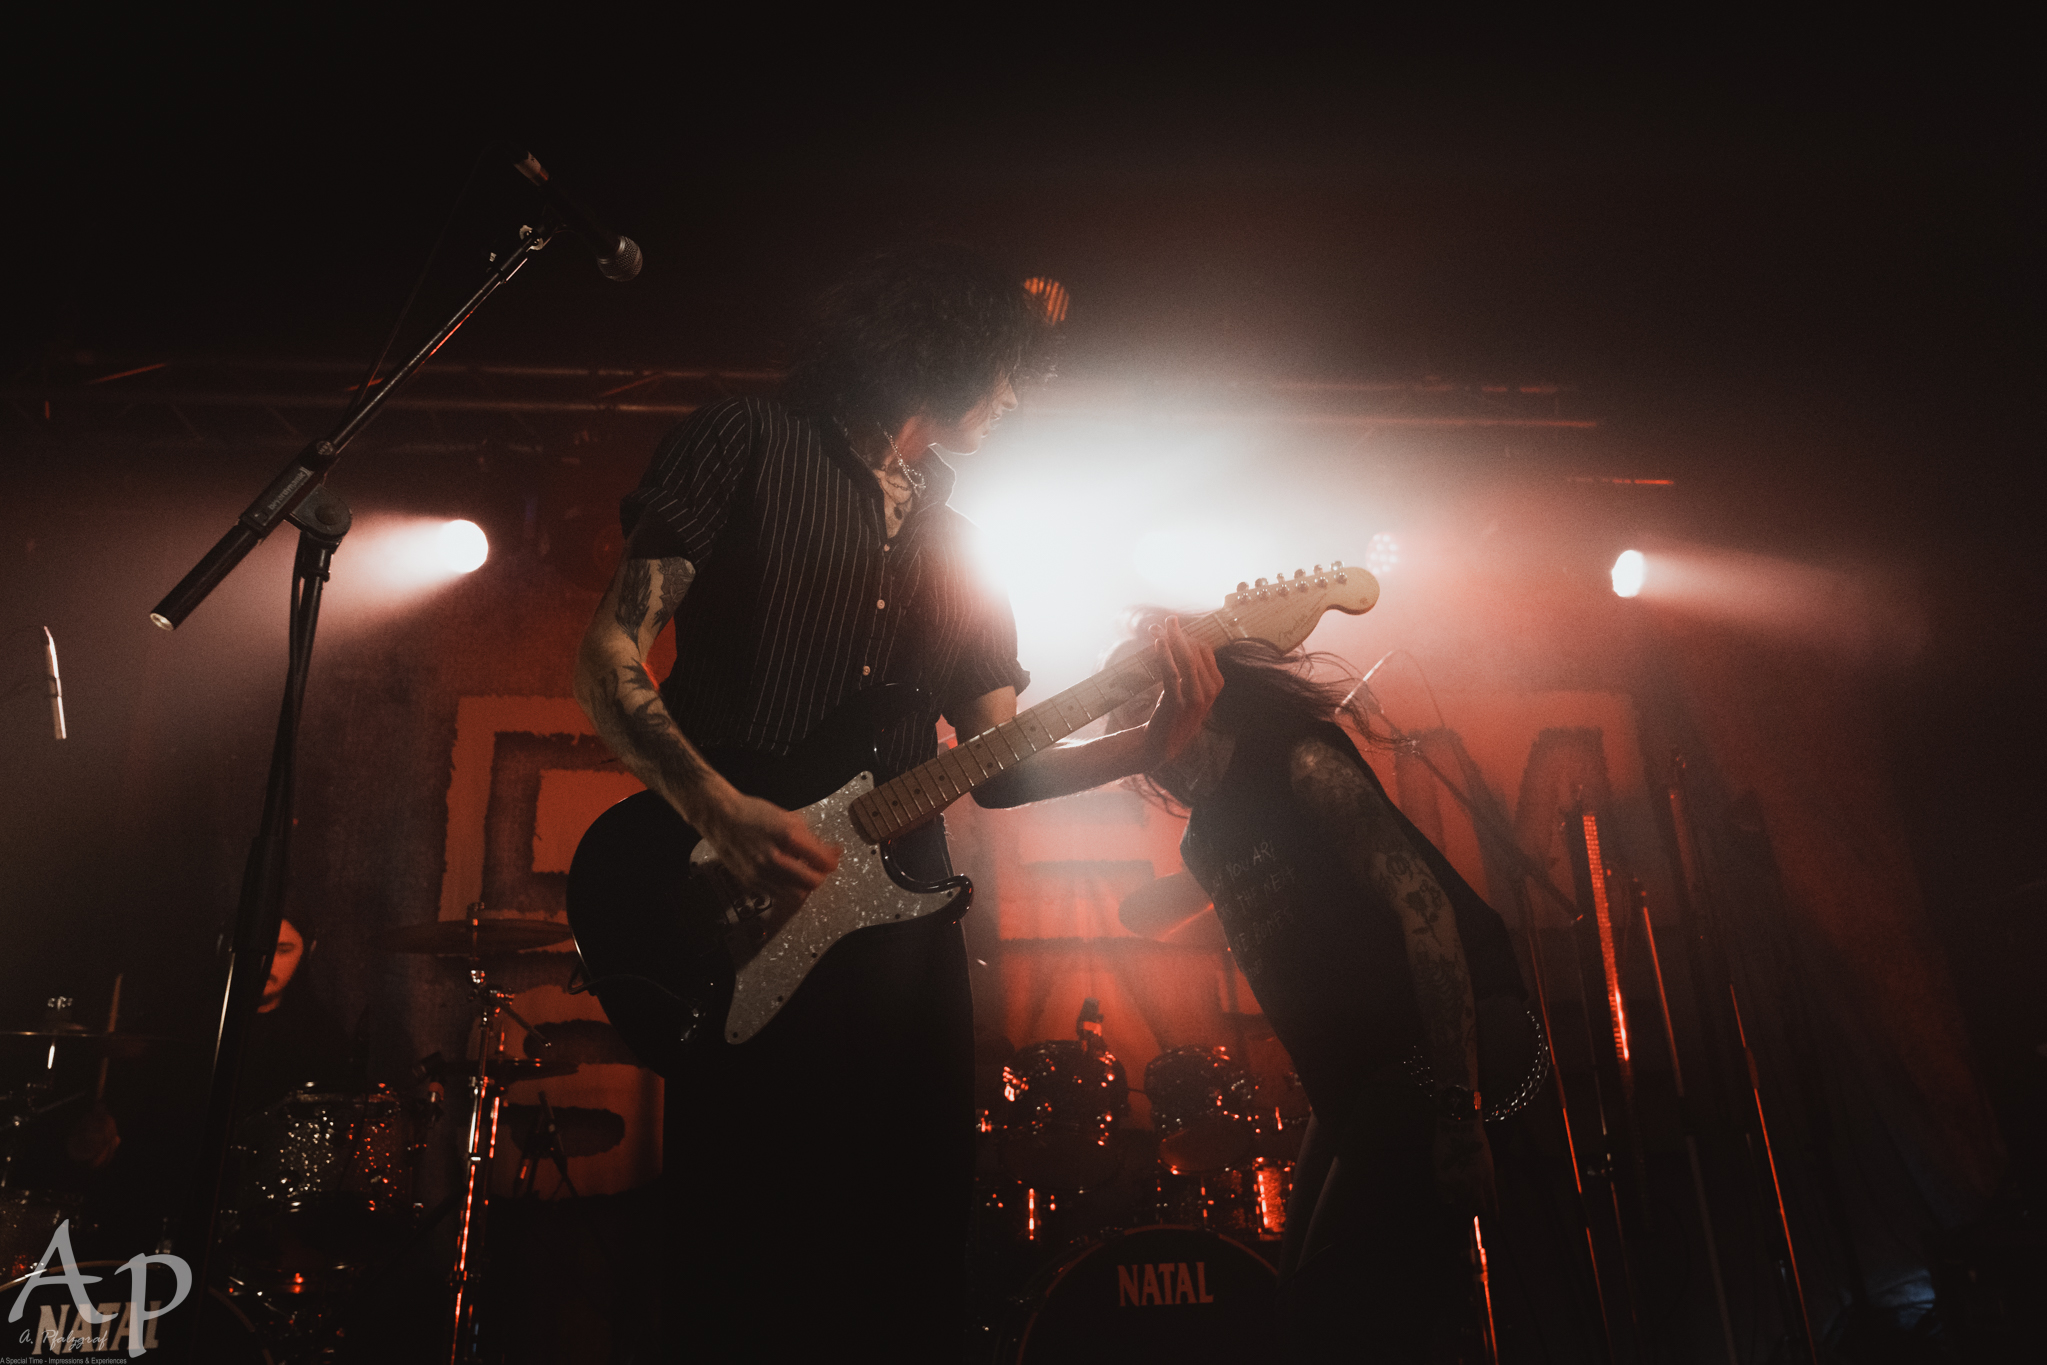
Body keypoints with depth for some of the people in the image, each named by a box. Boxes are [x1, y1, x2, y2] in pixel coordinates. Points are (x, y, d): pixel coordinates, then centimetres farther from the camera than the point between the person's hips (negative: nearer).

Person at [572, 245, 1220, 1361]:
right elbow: (606, 656, -5)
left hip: (901, 924, 6)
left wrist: (1151, 744, -1)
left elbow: (992, 766, 15)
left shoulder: (958, 549, 20)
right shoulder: (745, 445, 3)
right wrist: (720, 810, -19)